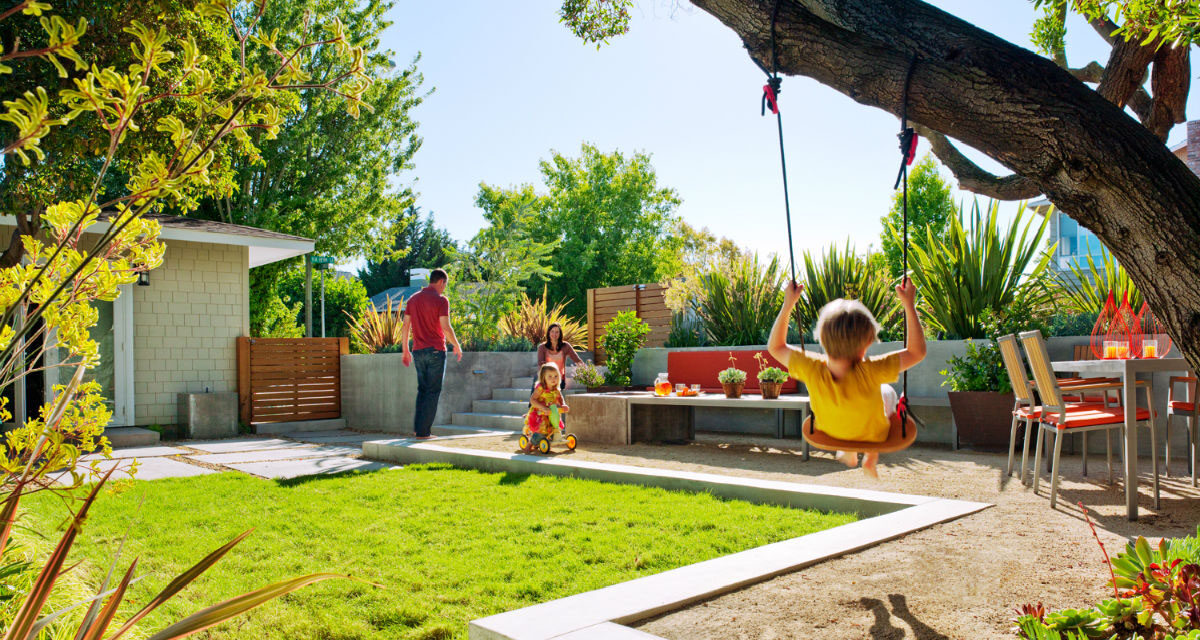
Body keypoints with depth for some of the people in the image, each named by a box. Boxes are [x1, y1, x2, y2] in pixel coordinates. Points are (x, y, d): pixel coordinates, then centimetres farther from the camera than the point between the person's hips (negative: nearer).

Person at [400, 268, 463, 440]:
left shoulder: (413, 299, 11)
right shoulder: (441, 300, -8)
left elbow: (405, 327, 11)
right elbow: (446, 328, -14)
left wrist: (405, 350, 17)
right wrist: (457, 346, -1)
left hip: (418, 351, 6)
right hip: (435, 350, -6)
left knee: (422, 390, 16)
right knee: (433, 391, 0)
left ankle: (417, 427, 14)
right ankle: (423, 431, 0)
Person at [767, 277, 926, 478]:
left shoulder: (812, 370, -36)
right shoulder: (869, 372, -43)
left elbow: (775, 347, -20)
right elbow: (917, 352, -31)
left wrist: (788, 304, -22)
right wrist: (909, 305, -31)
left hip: (829, 434, 2)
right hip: (873, 435, -2)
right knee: (888, 392, 28)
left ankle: (849, 453, 48)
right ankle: (871, 459, 35)